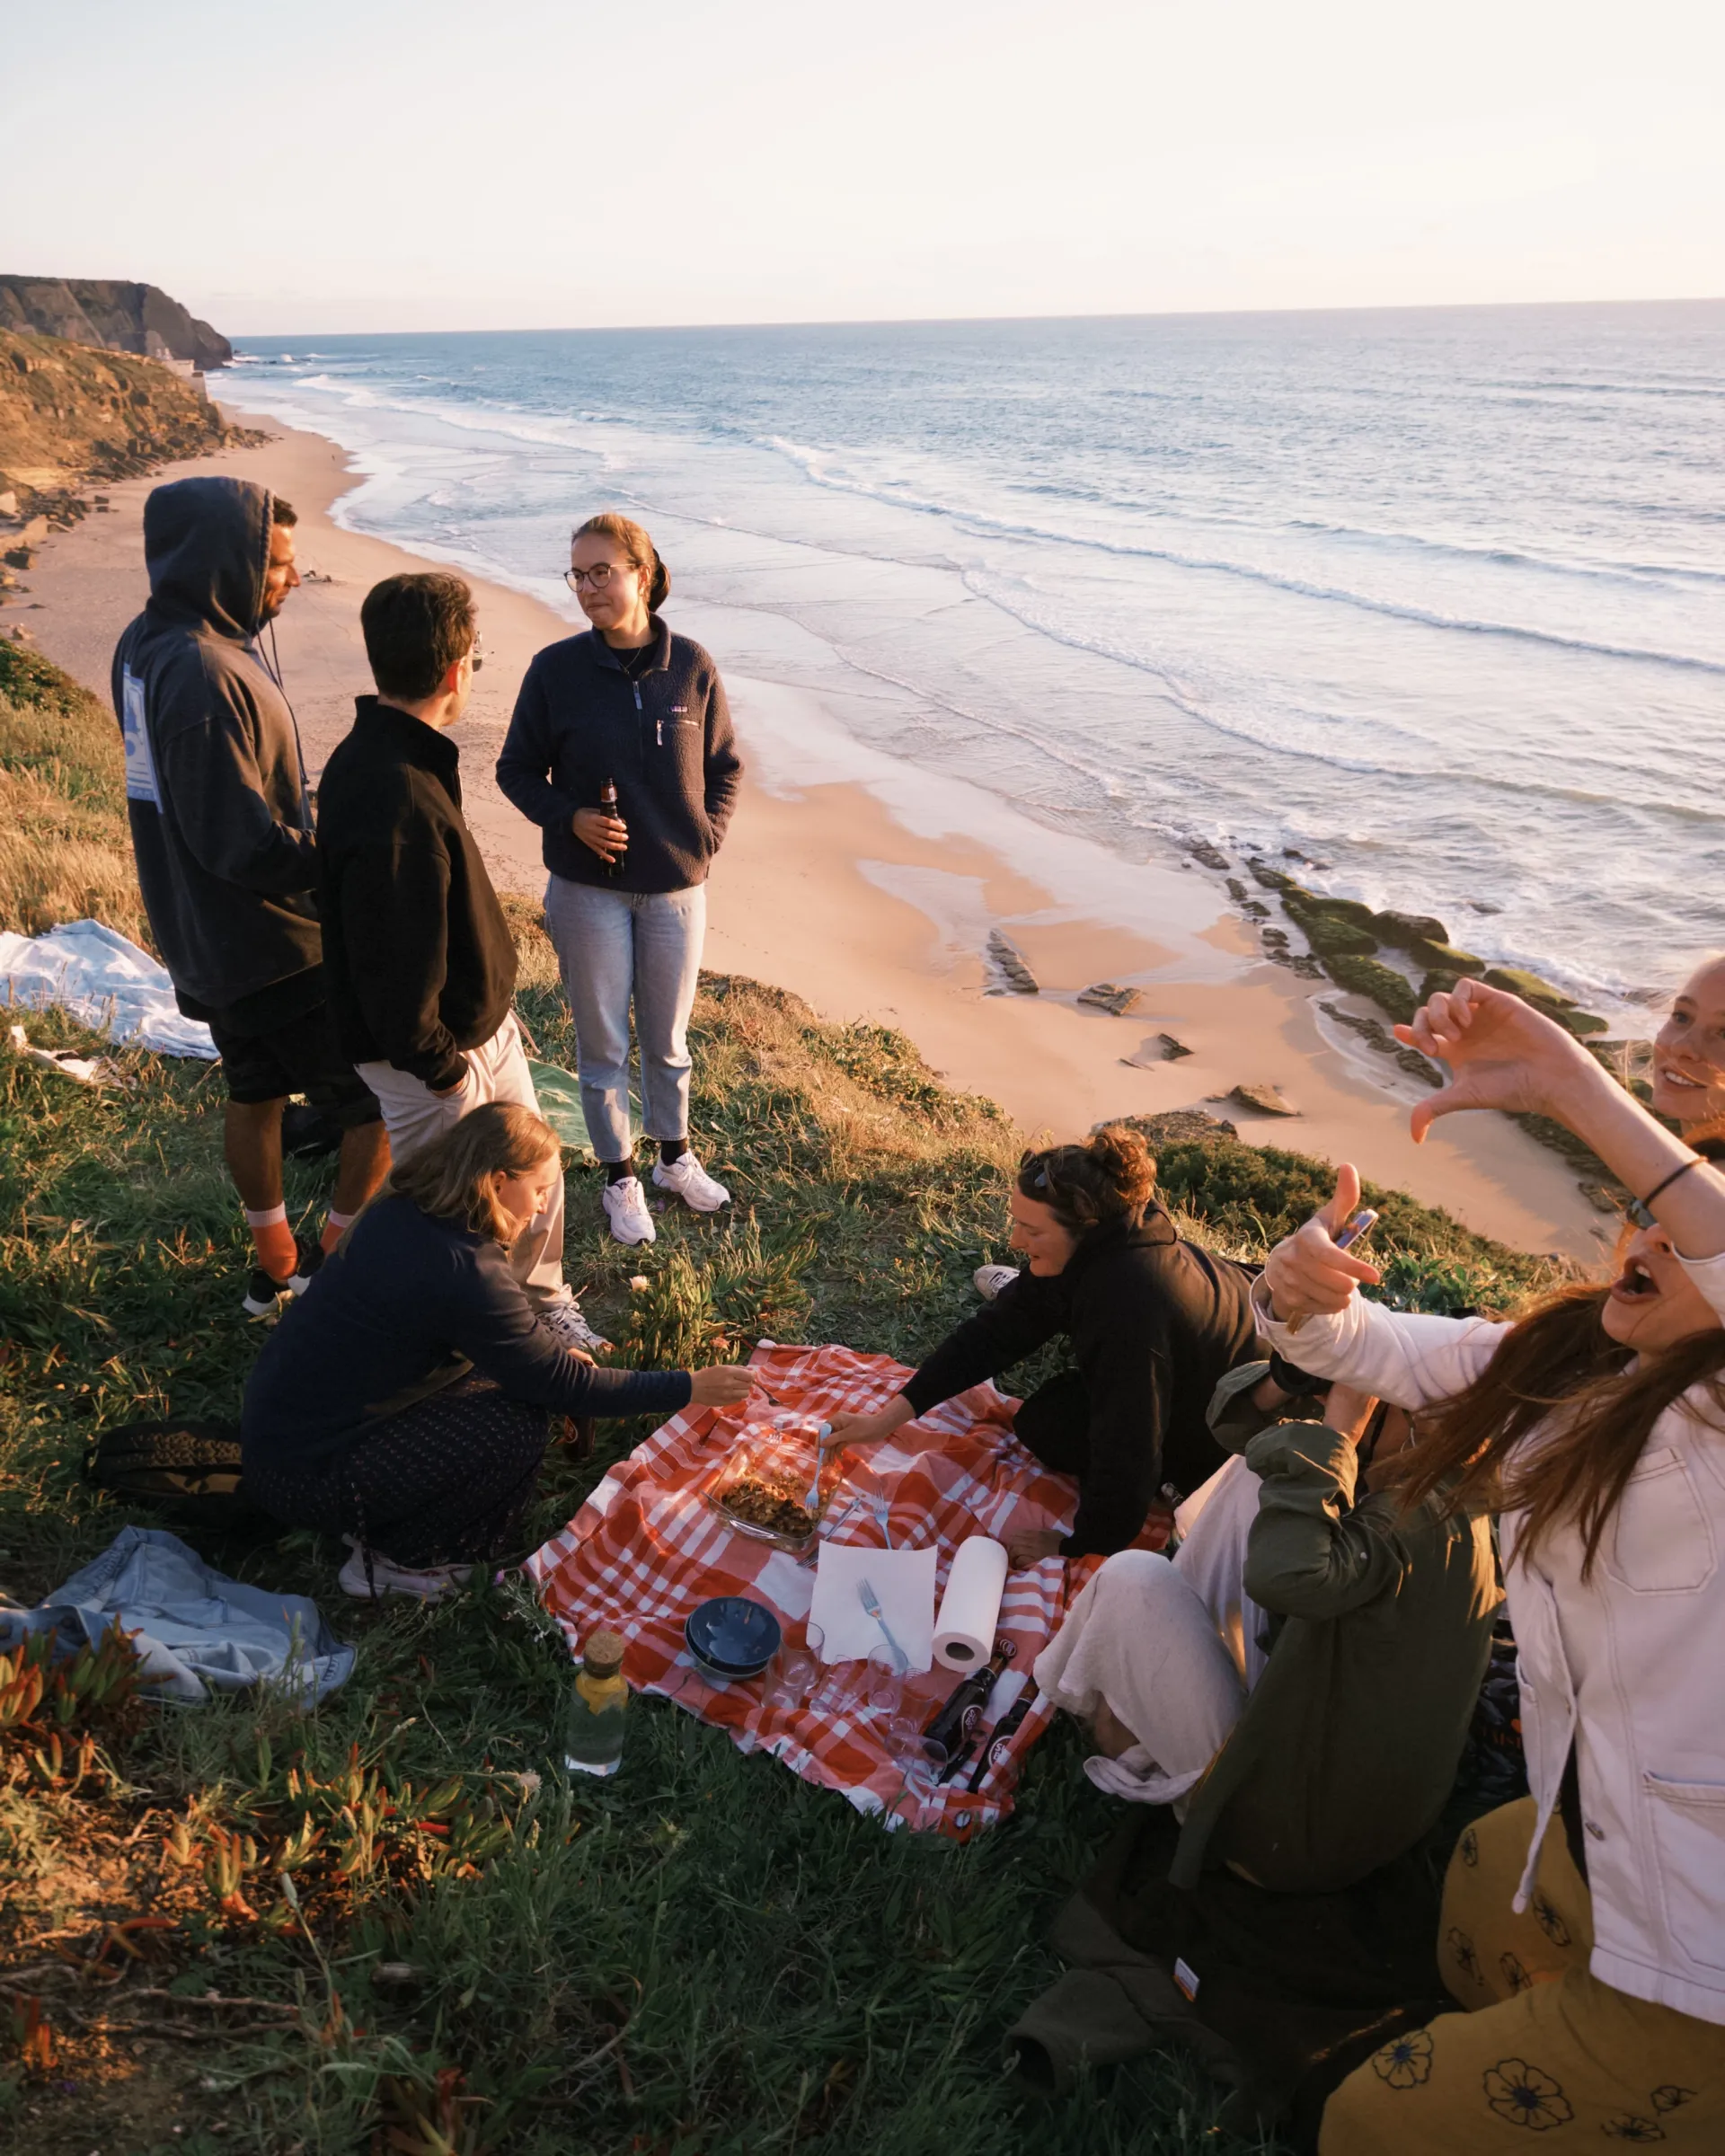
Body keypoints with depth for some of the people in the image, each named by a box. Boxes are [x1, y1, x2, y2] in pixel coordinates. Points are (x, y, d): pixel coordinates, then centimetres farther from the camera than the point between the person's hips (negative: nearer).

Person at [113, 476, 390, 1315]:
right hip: (273, 948, -10)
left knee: (254, 1093, 22)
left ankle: (275, 1266, 37)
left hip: (202, 937, 10)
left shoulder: (146, 644, 4)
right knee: (383, 1101, 3)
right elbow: (242, 844, -27)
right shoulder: (205, 677, -27)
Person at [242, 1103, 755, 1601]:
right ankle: (389, 1563, 3)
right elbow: (566, 1386, -19)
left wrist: (552, 1351, 5)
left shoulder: (402, 1213, -2)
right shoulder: (463, 1272, -27)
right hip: (302, 1474, -9)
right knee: (516, 1426, -14)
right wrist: (687, 1388, -12)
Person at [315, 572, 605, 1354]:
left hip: (483, 1023, 10)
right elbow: (389, 961, -29)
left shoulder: (394, 755, 2)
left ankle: (540, 1301, 47)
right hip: (438, 1052, -10)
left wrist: (490, 1016, 17)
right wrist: (436, 1065, -17)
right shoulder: (391, 799, -32)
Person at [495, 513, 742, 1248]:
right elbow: (517, 770, 0)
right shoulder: (556, 669, -8)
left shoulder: (691, 667, -5)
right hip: (588, 890, -1)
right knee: (602, 1043, 10)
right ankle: (620, 1178, 28)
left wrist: (704, 838, -6)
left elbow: (725, 767, 7)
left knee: (668, 1040, 16)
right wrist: (569, 818, -17)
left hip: (676, 888, 1)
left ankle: (675, 1157, 38)